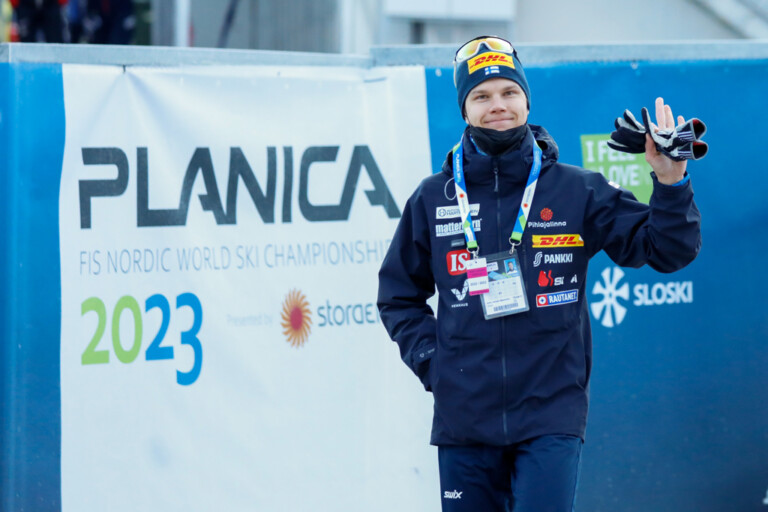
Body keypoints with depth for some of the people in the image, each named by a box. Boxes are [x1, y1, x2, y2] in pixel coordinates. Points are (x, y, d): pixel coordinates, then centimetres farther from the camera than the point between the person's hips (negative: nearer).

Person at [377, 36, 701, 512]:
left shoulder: (577, 191, 3)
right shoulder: (433, 199, 7)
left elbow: (666, 250, 0)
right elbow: (399, 294, 18)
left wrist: (671, 183, -16)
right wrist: (430, 359, 4)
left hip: (552, 416, -2)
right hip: (464, 416, 2)